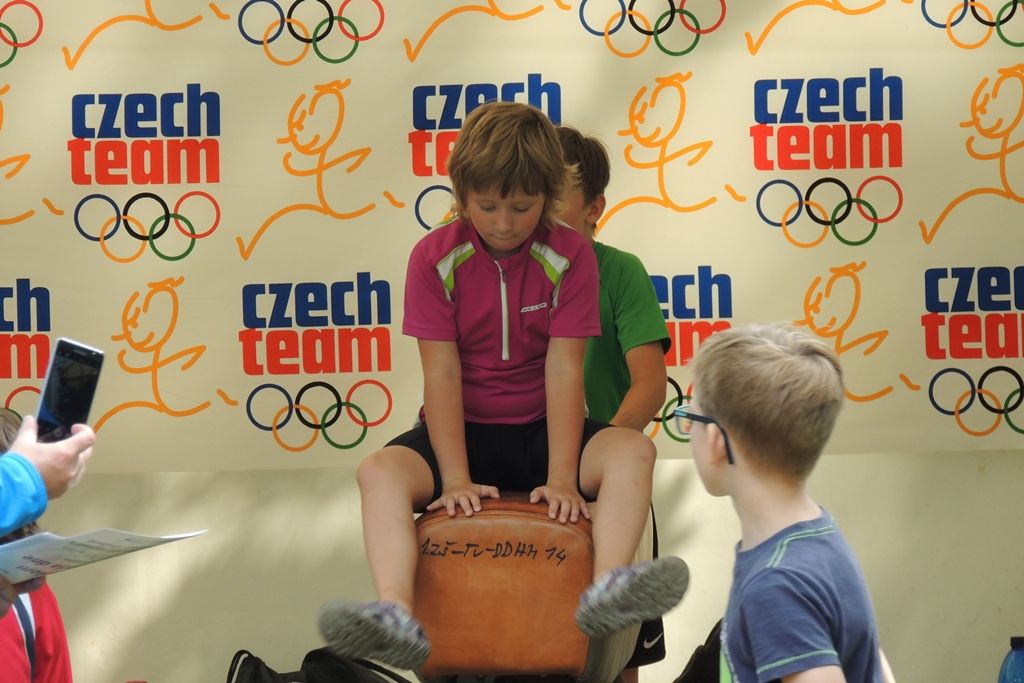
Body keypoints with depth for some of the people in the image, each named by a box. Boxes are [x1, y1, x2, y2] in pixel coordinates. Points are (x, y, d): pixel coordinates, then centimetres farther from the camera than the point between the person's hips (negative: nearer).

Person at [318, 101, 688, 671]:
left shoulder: (570, 256, -6)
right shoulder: (435, 258, -7)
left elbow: (563, 369, -13)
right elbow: (442, 373, -12)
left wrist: (561, 479, -21)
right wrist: (456, 480, -21)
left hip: (542, 430, 1)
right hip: (463, 430, 0)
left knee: (634, 451, -29)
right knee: (380, 471, -30)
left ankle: (608, 590, -52)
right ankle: (398, 619, -51)